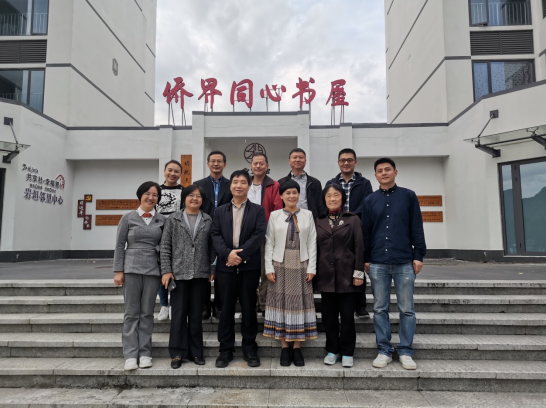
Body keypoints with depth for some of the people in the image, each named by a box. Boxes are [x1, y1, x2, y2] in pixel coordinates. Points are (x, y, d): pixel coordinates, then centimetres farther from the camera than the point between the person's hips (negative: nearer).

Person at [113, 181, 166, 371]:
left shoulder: (162, 220, 6)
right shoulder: (128, 218, 3)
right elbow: (119, 245, 2)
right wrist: (118, 271, -4)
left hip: (152, 270, 1)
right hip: (132, 268, -1)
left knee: (147, 313, 6)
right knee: (131, 313, 2)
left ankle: (145, 353, 14)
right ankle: (130, 355, 9)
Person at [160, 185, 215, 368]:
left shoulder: (208, 221, 7)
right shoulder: (173, 220, 3)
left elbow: (212, 248, 7)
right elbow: (165, 247, 1)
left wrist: (212, 270, 2)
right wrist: (166, 270, -5)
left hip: (200, 274, 1)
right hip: (179, 273, -1)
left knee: (196, 314, 9)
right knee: (179, 313, 3)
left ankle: (196, 352, 20)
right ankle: (177, 352, 15)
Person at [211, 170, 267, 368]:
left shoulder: (258, 210, 6)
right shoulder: (220, 211, 13)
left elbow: (259, 235, -6)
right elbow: (216, 235, 2)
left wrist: (241, 254, -15)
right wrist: (228, 253, -15)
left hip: (249, 266, -1)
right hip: (226, 265, 2)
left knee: (249, 308, 6)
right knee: (226, 308, 7)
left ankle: (250, 349, 18)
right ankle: (226, 349, 18)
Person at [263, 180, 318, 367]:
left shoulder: (307, 215, 5)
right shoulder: (274, 215, 4)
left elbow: (312, 243, 2)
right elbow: (269, 243, 2)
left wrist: (311, 268, -3)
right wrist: (269, 268, -4)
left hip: (301, 266, 0)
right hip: (280, 265, 0)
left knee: (300, 302, 3)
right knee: (281, 302, 3)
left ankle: (297, 348, 14)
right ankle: (285, 347, 15)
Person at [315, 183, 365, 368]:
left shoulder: (353, 220, 2)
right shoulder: (319, 222, 9)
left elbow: (359, 248, -2)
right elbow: (316, 249, 10)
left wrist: (358, 273, -8)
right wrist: (313, 272, 6)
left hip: (347, 276, -2)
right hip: (326, 276, 3)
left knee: (347, 315, 4)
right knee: (329, 316, 8)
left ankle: (347, 353, 19)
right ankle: (332, 350, 24)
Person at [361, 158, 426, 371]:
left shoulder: (408, 196, 5)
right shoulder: (369, 200, 8)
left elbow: (417, 228, 4)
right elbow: (366, 232, 9)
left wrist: (418, 255, -1)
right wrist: (365, 259, 5)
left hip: (404, 262, -1)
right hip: (378, 263, 1)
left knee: (406, 309, 5)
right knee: (380, 309, 6)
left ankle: (405, 352, 18)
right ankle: (384, 351, 17)